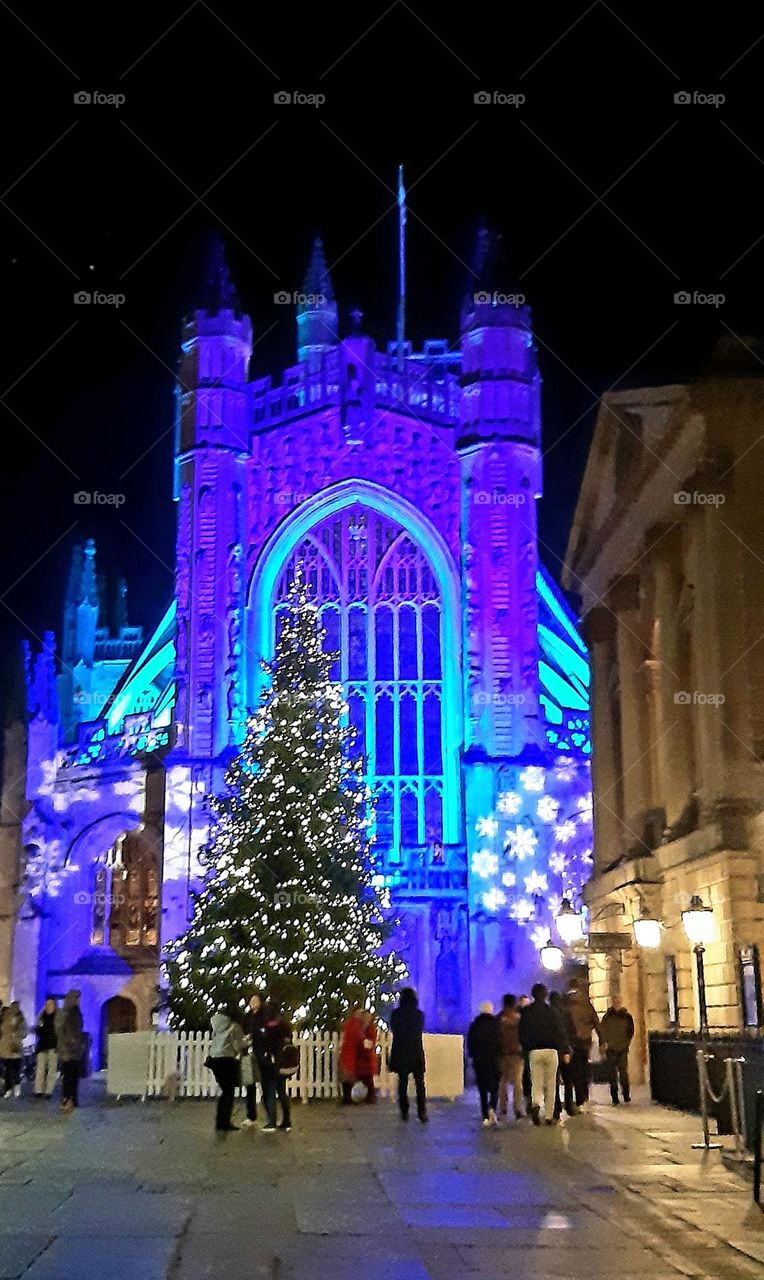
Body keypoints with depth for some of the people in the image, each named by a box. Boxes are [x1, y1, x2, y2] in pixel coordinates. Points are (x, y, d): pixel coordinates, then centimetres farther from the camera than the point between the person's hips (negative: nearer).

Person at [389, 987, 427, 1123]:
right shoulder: (419, 1014, -5)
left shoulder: (395, 1014, -6)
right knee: (419, 1083, 6)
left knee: (402, 1082, 8)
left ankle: (404, 1112, 6)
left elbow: (393, 1030, 7)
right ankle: (422, 1112, -1)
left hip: (400, 1053, 0)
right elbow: (420, 1030, 10)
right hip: (416, 1052, 0)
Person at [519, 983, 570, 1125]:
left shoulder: (526, 1012, 2)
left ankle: (535, 1104, -21)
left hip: (534, 1051, 1)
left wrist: (525, 1049, 14)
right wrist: (565, 1051, 1)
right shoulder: (550, 1010, -2)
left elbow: (522, 1033, 4)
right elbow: (560, 1031, -3)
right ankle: (549, 1116, 6)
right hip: (551, 1050, -1)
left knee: (536, 1082, 7)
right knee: (551, 1084, 7)